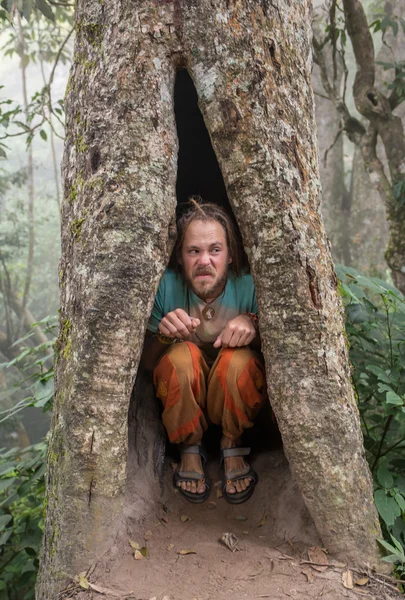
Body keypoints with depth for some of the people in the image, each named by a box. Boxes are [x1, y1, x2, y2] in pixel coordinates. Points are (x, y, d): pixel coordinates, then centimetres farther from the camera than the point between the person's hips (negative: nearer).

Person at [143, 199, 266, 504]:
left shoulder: (248, 285, -18)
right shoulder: (166, 286, -17)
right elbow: (148, 361, -6)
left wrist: (253, 326, -30)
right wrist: (163, 335, -29)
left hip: (237, 396, 0)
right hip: (182, 398, 1)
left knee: (240, 359, -33)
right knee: (181, 355, -32)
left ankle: (232, 447, -7)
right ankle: (190, 450, -8)